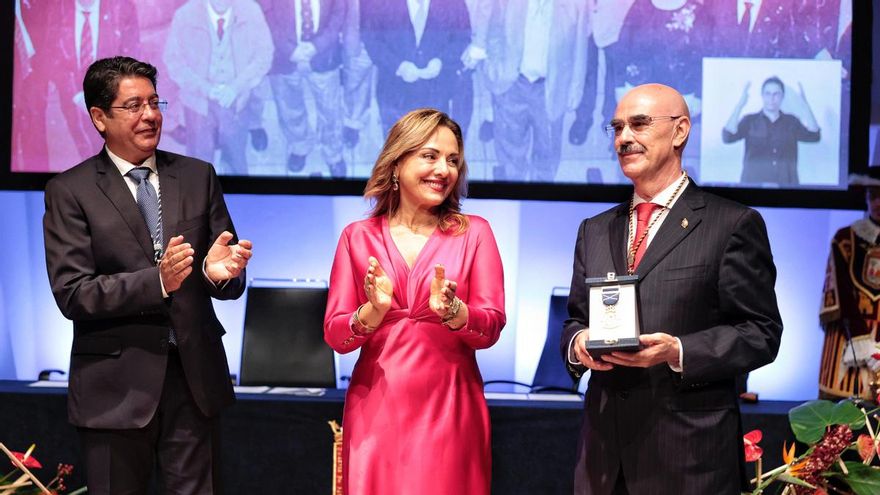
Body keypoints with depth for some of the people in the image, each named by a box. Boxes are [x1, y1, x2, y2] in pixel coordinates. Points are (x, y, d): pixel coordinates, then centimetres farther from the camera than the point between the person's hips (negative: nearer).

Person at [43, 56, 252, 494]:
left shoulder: (198, 177, 7)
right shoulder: (69, 192, -3)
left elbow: (229, 280, 6)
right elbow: (71, 294, -11)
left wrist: (219, 271, -19)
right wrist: (157, 281, -24)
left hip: (195, 375, 3)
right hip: (116, 387, -2)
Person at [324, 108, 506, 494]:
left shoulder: (474, 232, 4)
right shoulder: (358, 237, 5)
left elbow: (492, 327, -3)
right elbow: (335, 335, 1)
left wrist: (451, 310, -22)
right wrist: (373, 311, -18)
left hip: (449, 408, 0)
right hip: (377, 408, 1)